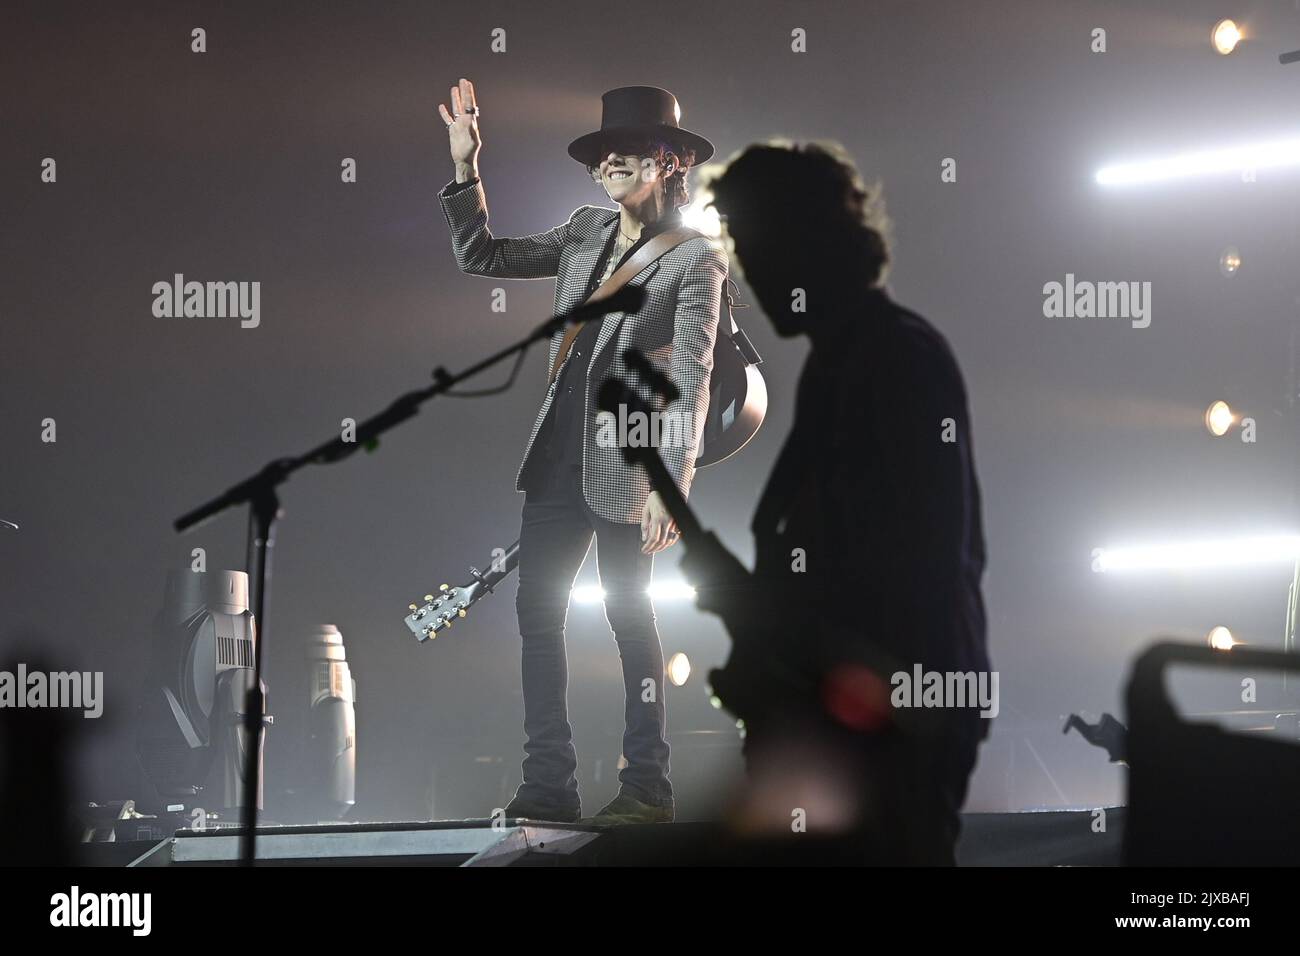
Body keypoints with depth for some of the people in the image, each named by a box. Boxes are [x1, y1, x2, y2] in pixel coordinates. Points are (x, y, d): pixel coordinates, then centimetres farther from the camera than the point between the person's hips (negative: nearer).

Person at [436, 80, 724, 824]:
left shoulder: (695, 259, -7)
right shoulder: (586, 233, 11)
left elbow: (692, 381, -13)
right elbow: (481, 258, 14)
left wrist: (672, 483, -20)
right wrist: (466, 168, 3)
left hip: (626, 459, -6)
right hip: (560, 452, 7)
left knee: (629, 613, 0)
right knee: (538, 611, 5)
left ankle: (648, 790, 8)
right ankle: (548, 785, 9)